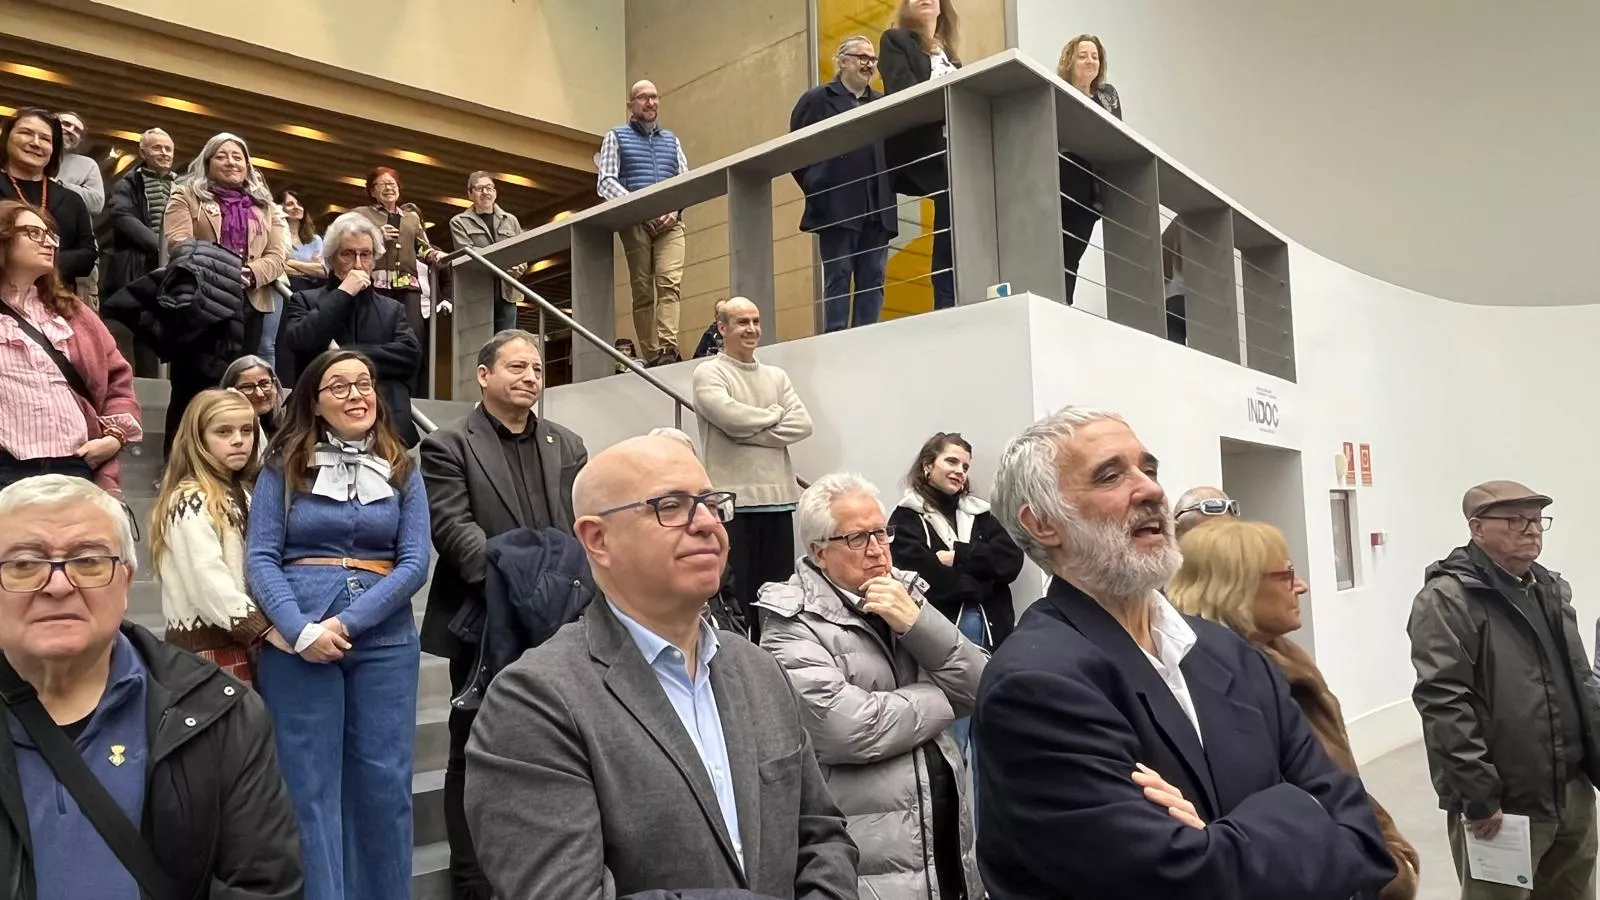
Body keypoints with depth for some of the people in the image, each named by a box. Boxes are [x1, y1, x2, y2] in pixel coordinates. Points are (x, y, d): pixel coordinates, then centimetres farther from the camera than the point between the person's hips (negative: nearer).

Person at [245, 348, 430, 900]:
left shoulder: (403, 472, 9)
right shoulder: (283, 467, 6)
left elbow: (415, 563, 0)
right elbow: (259, 558, -1)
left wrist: (347, 623, -12)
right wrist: (301, 629, -16)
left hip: (384, 638, 1)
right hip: (296, 639, -1)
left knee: (384, 783, 5)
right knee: (309, 787, 4)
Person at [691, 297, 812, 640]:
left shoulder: (776, 376, 17)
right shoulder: (709, 373, 1)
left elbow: (802, 425, 4)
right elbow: (731, 417, -16)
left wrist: (750, 432, -8)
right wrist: (775, 414, 0)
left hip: (778, 497, 5)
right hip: (733, 500, -5)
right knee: (736, 595, 0)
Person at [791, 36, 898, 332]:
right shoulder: (817, 99, 6)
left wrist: (889, 186, 3)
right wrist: (816, 187, -6)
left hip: (877, 208, 5)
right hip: (838, 207, -4)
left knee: (873, 280, 1)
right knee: (838, 278, -5)